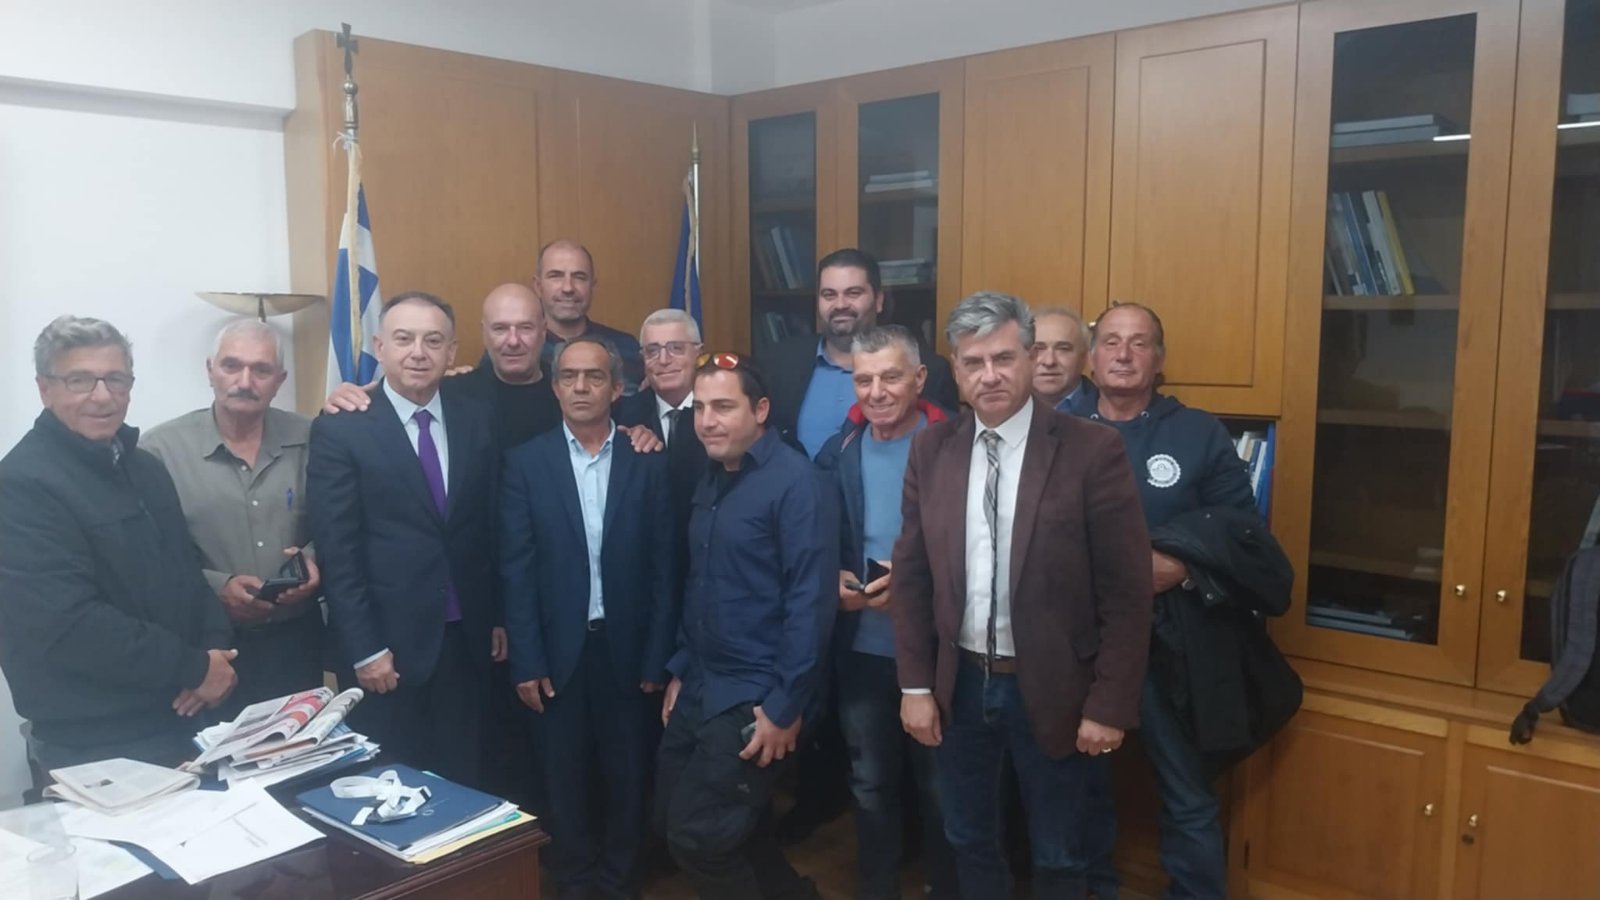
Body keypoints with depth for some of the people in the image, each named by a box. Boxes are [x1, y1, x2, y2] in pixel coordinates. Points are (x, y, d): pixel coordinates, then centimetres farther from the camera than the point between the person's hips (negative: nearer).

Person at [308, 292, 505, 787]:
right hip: (387, 644, -3)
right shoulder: (340, 429, -8)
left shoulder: (478, 419, 3)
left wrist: (499, 616, 10)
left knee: (460, 782, 13)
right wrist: (364, 649, -12)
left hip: (466, 638, 3)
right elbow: (337, 553, -10)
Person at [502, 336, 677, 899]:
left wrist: (657, 658, -3)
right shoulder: (526, 462, -1)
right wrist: (526, 660, -7)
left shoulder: (647, 464, -1)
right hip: (558, 649, 0)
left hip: (625, 648, 0)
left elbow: (661, 568, -1)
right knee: (564, 778, 13)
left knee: (626, 776, 12)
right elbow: (516, 570, -3)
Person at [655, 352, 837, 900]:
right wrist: (680, 670, 13)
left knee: (697, 835, -6)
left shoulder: (794, 481, -14)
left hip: (756, 697, -8)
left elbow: (811, 600, -18)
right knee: (672, 822, 14)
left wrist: (786, 705, -19)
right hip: (701, 689, 8)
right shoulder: (710, 480, 10)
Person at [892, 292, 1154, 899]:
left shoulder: (1091, 450, -13)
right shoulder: (931, 450, -1)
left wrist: (1110, 705, -11)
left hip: (1052, 690, -3)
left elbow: (1126, 592, -11)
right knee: (969, 844, 21)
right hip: (960, 684, 3)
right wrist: (915, 685, 1)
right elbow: (912, 575, 3)